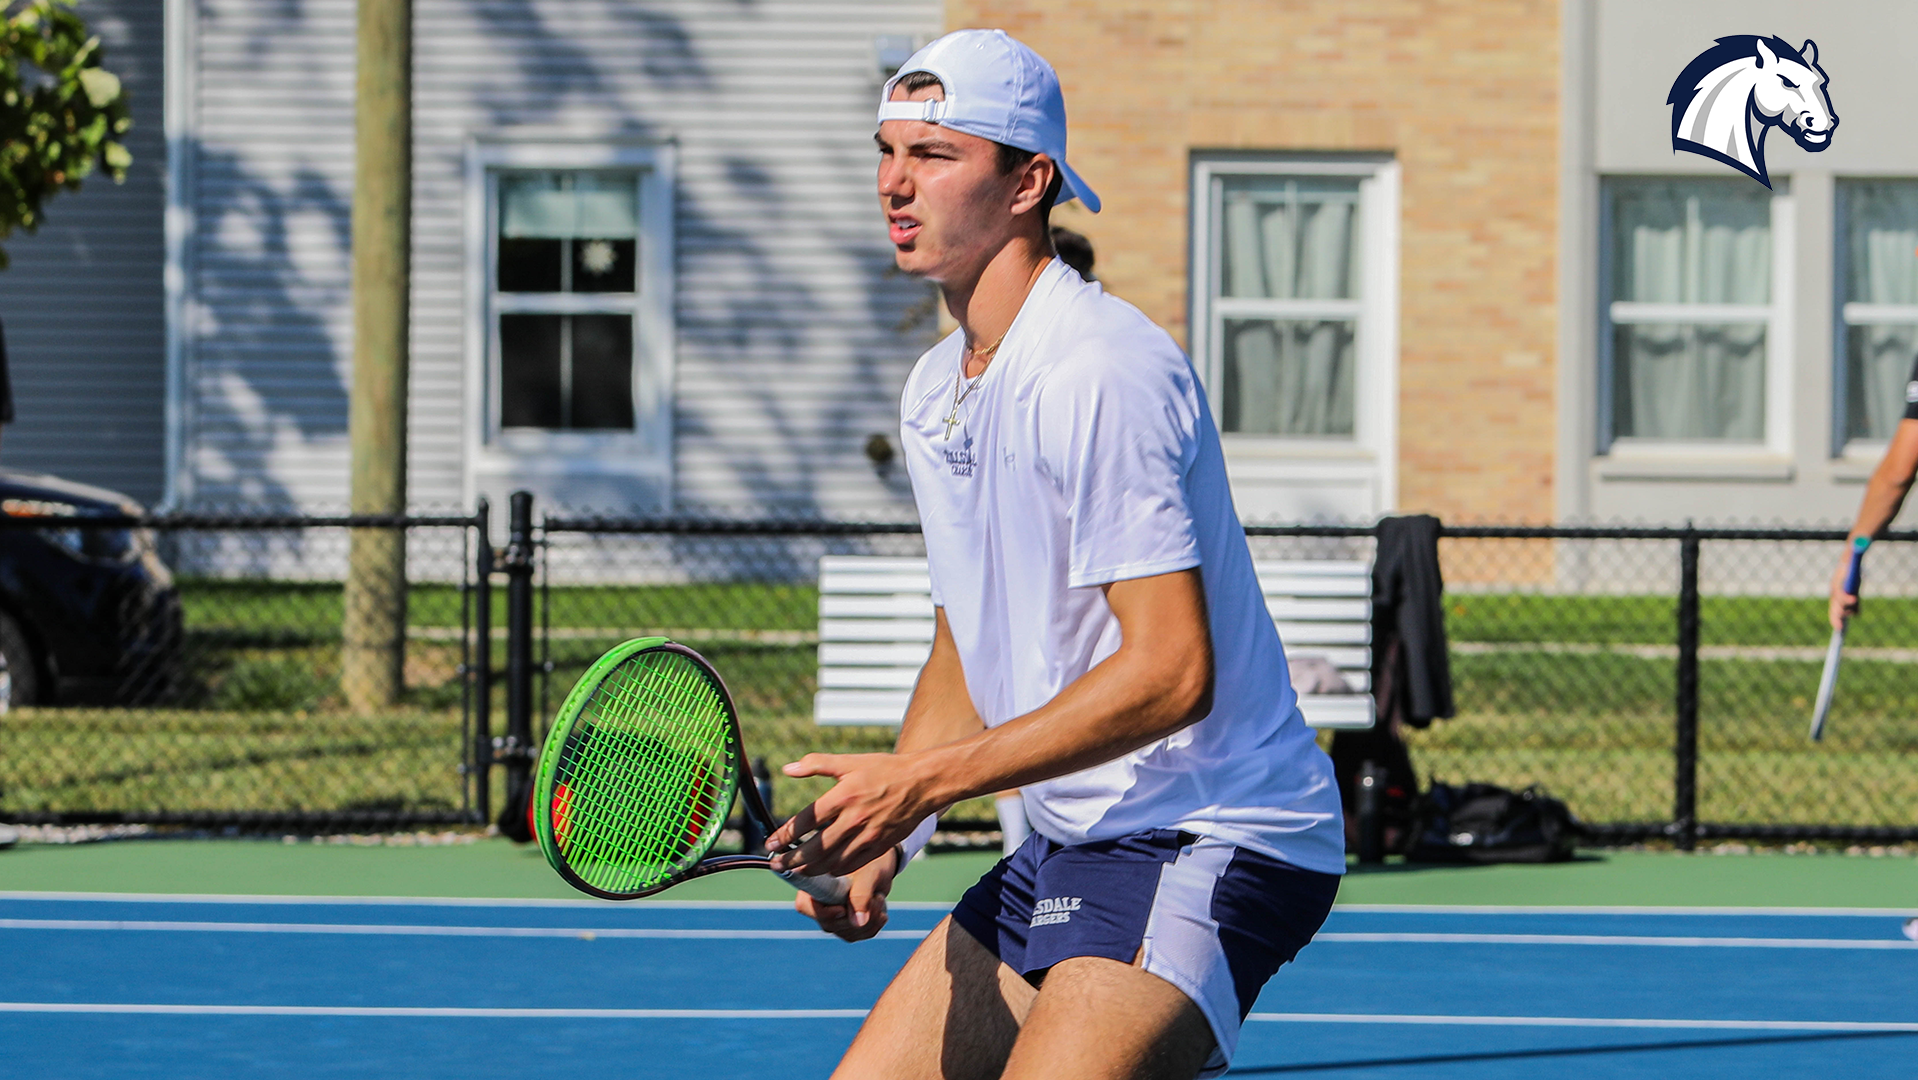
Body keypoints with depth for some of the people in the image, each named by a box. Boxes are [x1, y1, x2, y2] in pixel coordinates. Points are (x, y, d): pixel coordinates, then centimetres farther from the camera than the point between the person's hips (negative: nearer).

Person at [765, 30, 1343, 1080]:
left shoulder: (1100, 370, -19)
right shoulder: (934, 391, 11)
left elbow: (1171, 670, -24)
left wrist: (927, 780, -22)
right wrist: (879, 834, 3)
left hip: (1211, 841, -9)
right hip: (1068, 849, 9)